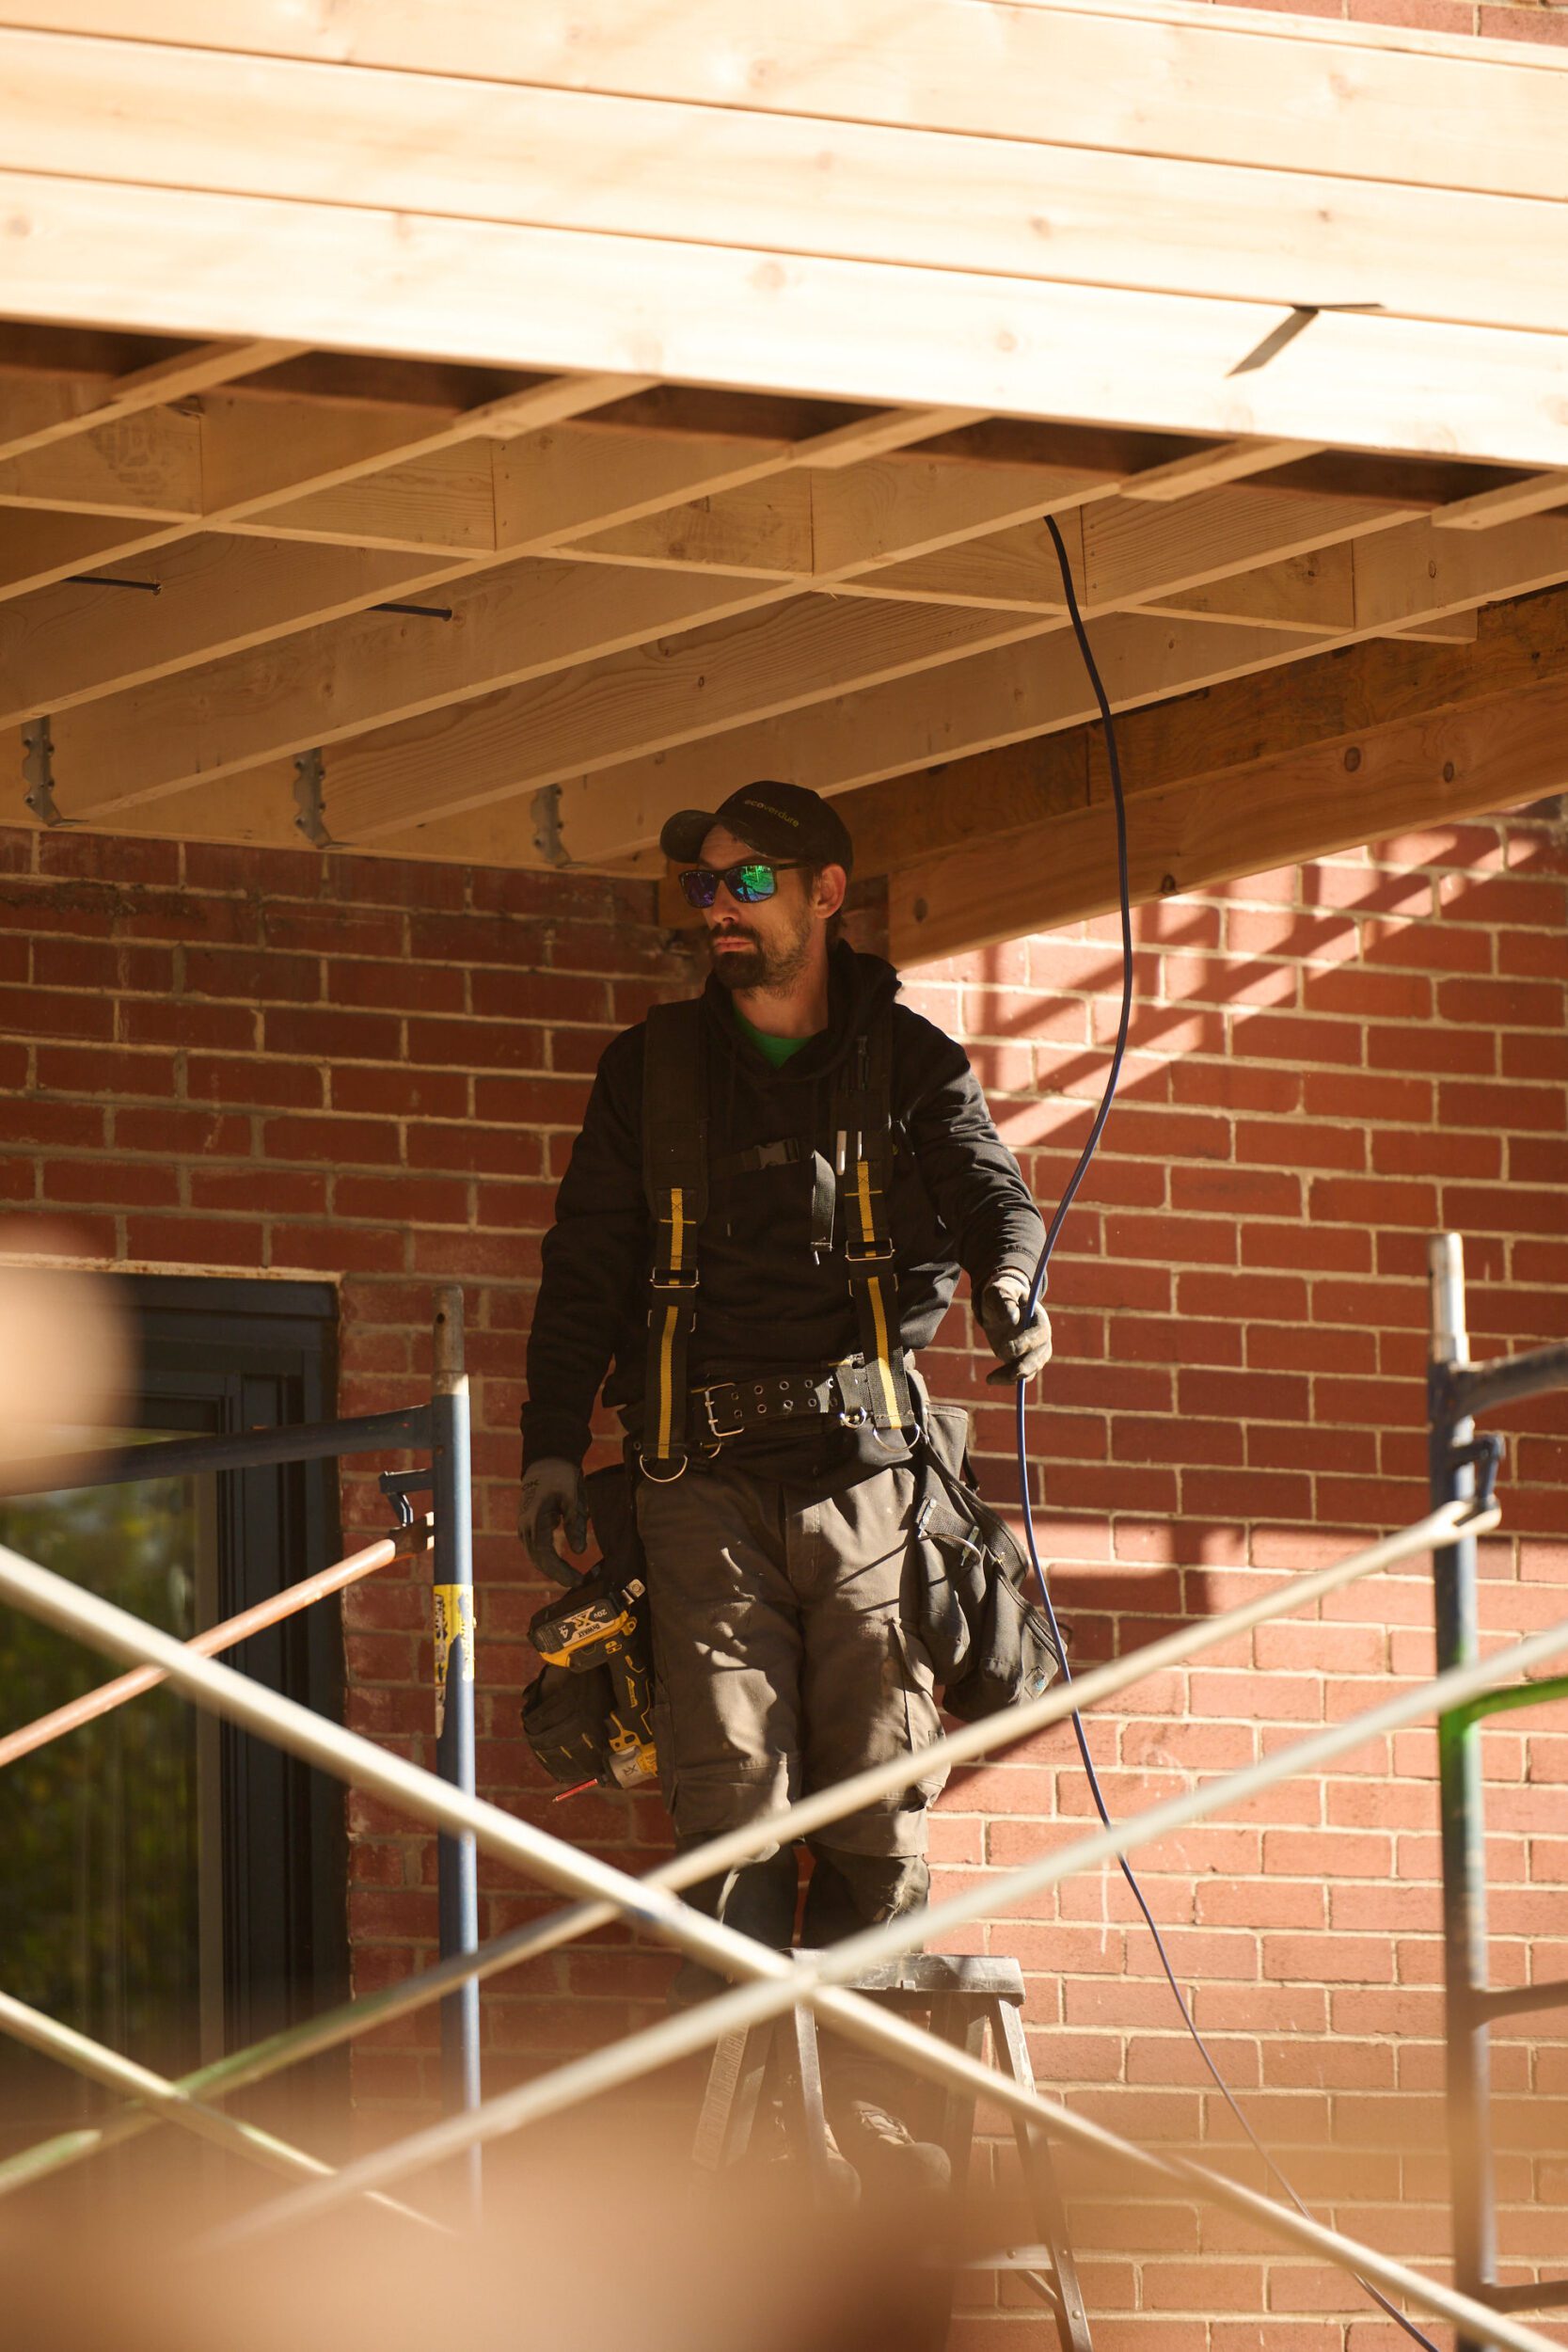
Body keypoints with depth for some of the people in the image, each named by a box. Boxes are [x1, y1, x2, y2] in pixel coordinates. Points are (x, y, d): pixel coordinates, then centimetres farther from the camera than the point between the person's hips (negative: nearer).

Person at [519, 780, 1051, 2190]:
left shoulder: (910, 1064, 11)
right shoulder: (650, 1072, 15)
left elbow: (991, 1190, -2)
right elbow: (585, 1268, 16)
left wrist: (1008, 1279, -25)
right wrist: (554, 1446, 6)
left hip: (868, 1460, 0)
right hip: (708, 1475, 0)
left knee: (880, 1795, -4)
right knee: (731, 1795, -8)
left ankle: (861, 2088, 3)